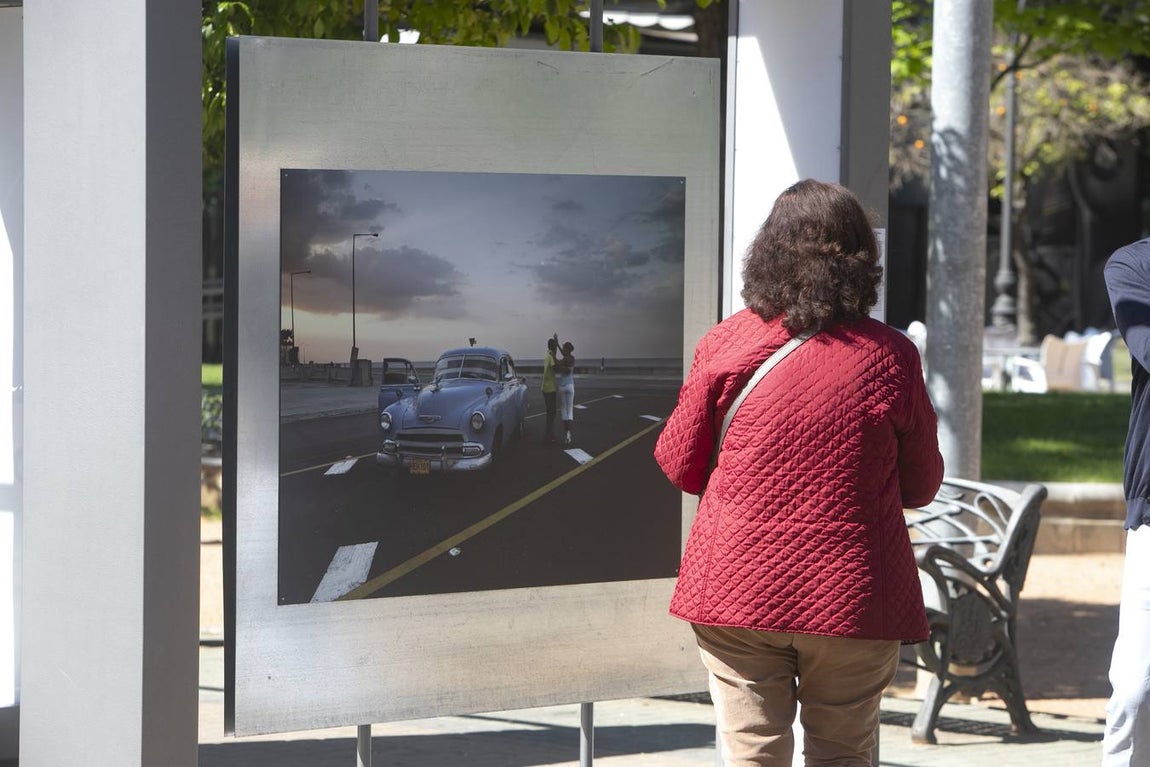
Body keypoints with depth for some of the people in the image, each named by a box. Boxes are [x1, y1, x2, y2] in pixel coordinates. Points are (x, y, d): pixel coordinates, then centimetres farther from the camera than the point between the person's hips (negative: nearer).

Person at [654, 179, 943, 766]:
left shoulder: (725, 344, -5)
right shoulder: (891, 357, -5)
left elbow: (679, 467, 4)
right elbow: (921, 487, 5)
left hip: (739, 591, 0)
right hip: (854, 600, 0)